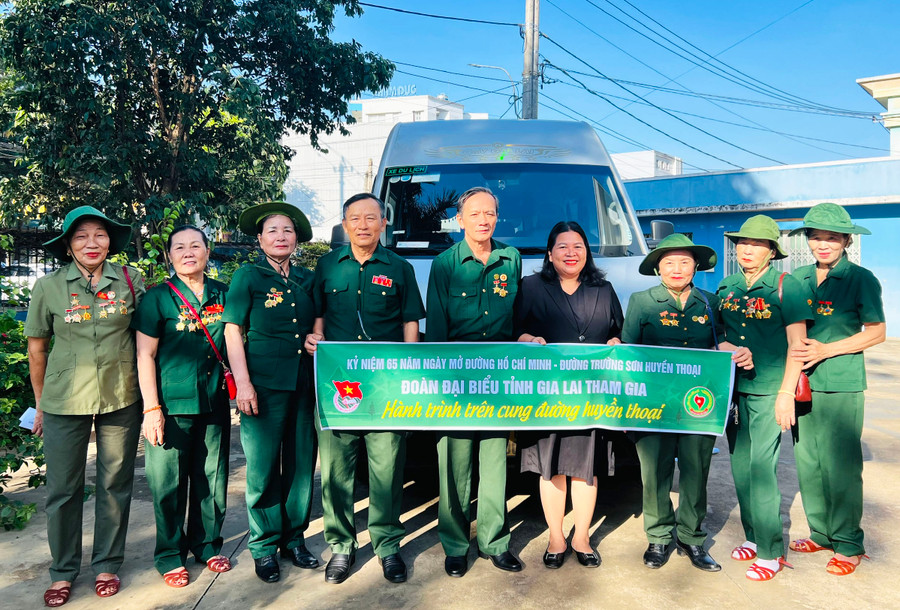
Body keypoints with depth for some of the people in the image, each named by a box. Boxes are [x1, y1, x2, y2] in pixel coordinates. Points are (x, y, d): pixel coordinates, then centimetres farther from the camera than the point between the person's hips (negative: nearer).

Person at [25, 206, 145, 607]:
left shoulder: (130, 281, -1)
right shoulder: (49, 287, -2)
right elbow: (37, 349, 6)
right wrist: (41, 404, 9)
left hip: (121, 399, 1)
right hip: (64, 402, 0)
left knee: (115, 485, 9)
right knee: (63, 489, 7)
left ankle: (107, 566, 26)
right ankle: (63, 573, 25)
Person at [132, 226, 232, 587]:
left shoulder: (223, 295, 7)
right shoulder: (157, 298, -2)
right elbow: (145, 355, -4)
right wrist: (151, 408, -9)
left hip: (214, 403, 3)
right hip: (172, 405, -3)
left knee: (212, 479, 11)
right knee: (170, 483, 5)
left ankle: (207, 544, 30)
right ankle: (170, 556, 22)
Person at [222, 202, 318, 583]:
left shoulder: (307, 279, 12)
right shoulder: (248, 276, 1)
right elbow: (233, 331, -2)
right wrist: (243, 383, -9)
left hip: (304, 384, 4)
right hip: (264, 384, -4)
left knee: (302, 463, 8)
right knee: (263, 466, 2)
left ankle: (295, 538, 23)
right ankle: (264, 547, 17)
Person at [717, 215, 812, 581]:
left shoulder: (785, 286, -6)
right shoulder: (726, 287, 9)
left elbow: (797, 343, -8)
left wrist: (786, 393, -12)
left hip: (768, 391, -5)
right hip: (733, 389, 5)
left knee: (761, 468, -6)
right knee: (740, 466, 11)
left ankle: (770, 552, 8)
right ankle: (752, 536, 27)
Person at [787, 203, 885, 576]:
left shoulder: (861, 279, -2)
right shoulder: (797, 278, 10)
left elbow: (876, 332, -3)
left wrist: (826, 350, -13)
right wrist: (793, 350, -2)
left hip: (841, 385, -4)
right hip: (802, 383, 5)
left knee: (840, 465, -1)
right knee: (807, 461, 10)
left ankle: (848, 544, 14)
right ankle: (821, 534, 26)